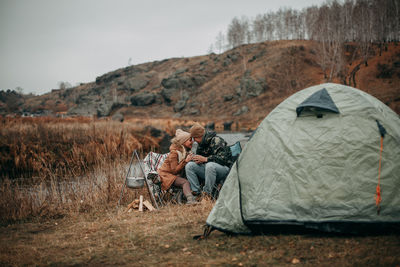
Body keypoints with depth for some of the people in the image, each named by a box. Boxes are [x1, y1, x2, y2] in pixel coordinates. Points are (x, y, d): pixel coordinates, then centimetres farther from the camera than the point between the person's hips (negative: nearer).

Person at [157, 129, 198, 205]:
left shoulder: (185, 151, 11)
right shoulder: (174, 152, -15)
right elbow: (174, 170, -20)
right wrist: (185, 161, -24)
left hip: (177, 175, 9)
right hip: (167, 174, -9)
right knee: (185, 182, -34)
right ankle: (190, 199, -58)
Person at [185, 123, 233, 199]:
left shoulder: (216, 141, -16)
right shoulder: (201, 144, 9)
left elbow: (223, 158, -25)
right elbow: (198, 155, 22)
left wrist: (205, 159, -24)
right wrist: (197, 160, -3)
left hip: (224, 168, -7)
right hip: (208, 169, 8)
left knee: (210, 165, -39)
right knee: (189, 165, -12)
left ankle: (207, 194, -27)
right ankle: (196, 192, -15)